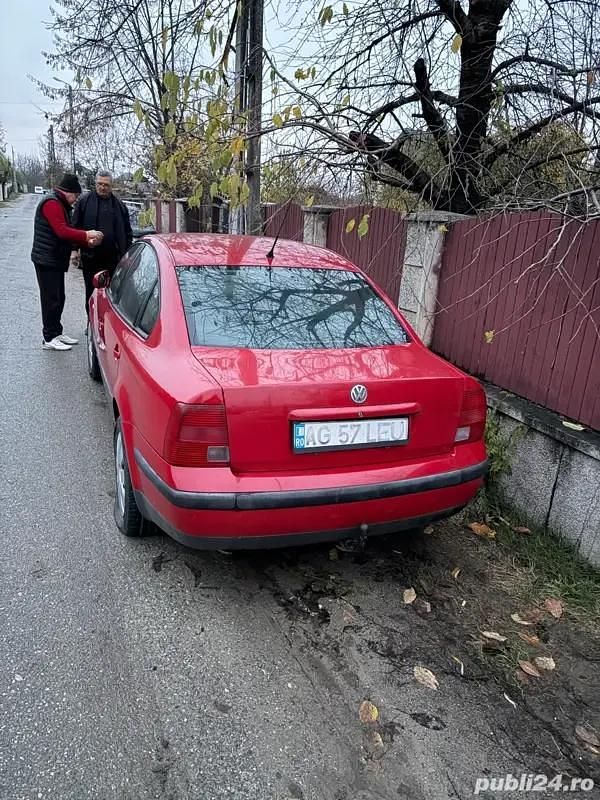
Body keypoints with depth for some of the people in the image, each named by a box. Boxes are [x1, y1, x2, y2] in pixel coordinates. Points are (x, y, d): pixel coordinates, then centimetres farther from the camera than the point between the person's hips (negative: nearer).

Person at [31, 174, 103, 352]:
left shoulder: (61, 204, 18)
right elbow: (62, 231, -25)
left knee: (58, 298, 13)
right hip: (47, 260, -10)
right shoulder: (52, 203, -14)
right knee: (51, 299, -6)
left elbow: (67, 232, 15)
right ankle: (49, 338, 0)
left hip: (55, 260, 10)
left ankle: (56, 332, 21)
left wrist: (87, 241, 0)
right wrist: (87, 235, -22)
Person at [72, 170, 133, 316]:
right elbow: (75, 227, 3)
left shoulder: (119, 205, 8)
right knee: (91, 293, 7)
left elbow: (127, 232, 10)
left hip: (113, 258, 1)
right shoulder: (84, 202, 3)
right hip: (90, 257, -1)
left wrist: (126, 253, 4)